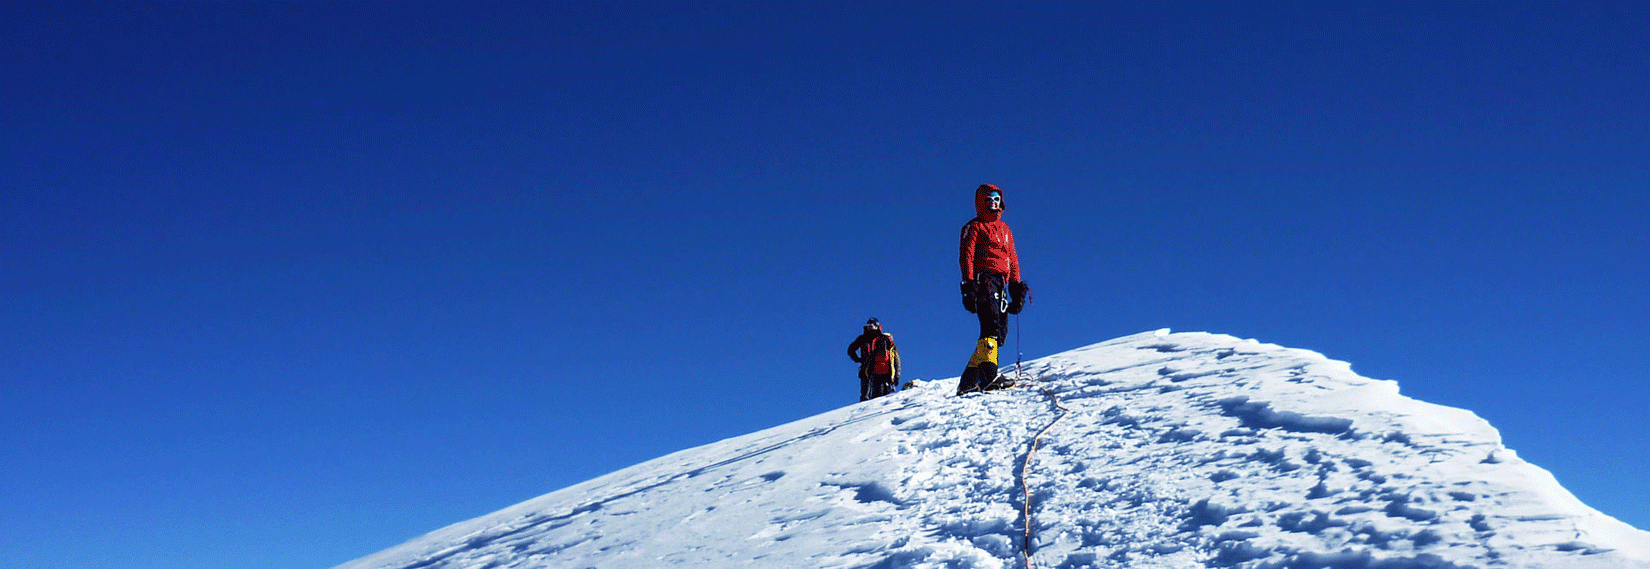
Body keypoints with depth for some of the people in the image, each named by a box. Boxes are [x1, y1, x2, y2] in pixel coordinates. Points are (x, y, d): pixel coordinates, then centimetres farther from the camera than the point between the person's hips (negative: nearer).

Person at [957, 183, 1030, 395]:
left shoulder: (1005, 229, 27)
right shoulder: (974, 227, 6)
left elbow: (1013, 259, 27)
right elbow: (966, 257, -4)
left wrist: (1017, 287, 18)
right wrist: (968, 285, -16)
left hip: (1000, 285, 7)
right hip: (984, 281, -7)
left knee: (1001, 332, 0)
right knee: (992, 328, -21)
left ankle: (968, 382, 0)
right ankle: (989, 376, -32)